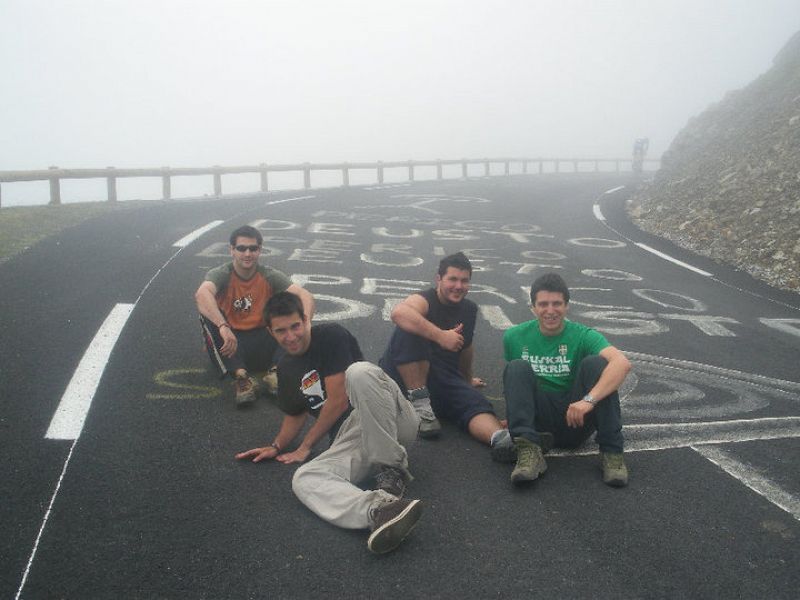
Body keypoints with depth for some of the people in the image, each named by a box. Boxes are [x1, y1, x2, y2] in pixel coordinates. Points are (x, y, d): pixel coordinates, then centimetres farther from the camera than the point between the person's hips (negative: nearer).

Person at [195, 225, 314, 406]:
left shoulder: (270, 276, -5)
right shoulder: (220, 275, -11)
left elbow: (305, 297, -18)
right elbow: (202, 294, -35)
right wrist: (223, 327, -51)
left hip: (261, 341, 2)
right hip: (230, 345, -1)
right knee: (208, 315, -29)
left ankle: (275, 372, -28)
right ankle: (241, 376, -36)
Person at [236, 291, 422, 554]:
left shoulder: (331, 335, -5)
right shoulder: (286, 368, 18)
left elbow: (339, 401, -9)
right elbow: (295, 413, 34)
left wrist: (305, 446, 1)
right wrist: (276, 447, 18)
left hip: (393, 421, -5)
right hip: (350, 437, 6)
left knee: (359, 371, -35)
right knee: (303, 479, -24)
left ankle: (392, 472, -25)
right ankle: (380, 507, -52)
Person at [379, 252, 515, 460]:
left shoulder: (469, 309, 13)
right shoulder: (425, 300, -11)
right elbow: (398, 313, -36)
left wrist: (467, 379, 43)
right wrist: (440, 336, -40)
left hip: (443, 377, 5)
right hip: (402, 378, -5)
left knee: (476, 403, -25)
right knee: (412, 330, -31)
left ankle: (499, 437, -56)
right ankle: (419, 402, -27)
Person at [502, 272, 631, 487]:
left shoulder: (583, 336, -8)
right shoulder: (514, 337, 2)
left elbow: (622, 363, -27)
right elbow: (513, 379, 18)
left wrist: (589, 400, -40)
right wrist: (513, 415, 7)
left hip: (575, 420, -1)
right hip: (538, 419, 2)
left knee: (595, 363, -23)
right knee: (518, 367, -21)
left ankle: (611, 452, -23)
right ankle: (529, 451, -35)